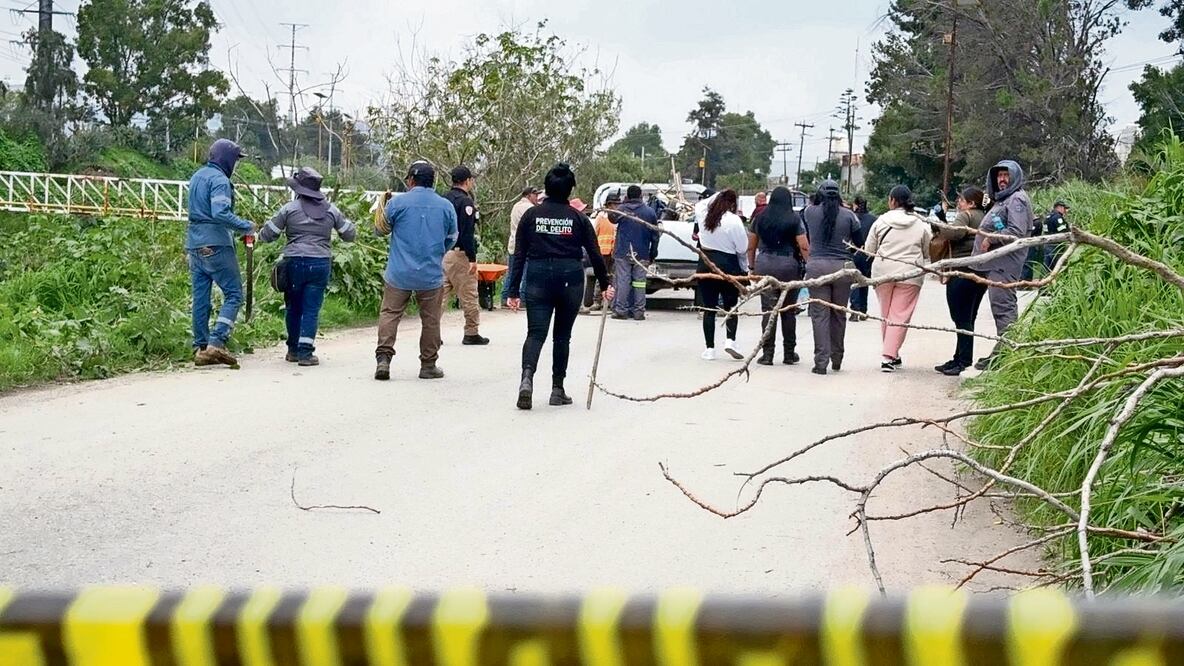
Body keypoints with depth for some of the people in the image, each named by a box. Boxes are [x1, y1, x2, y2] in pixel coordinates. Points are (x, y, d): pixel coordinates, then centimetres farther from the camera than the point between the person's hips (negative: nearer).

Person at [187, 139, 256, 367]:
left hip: (194, 245, 9)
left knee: (200, 298, 9)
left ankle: (200, 348, 9)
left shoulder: (197, 177, 18)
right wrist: (246, 227, -15)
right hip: (216, 245, -9)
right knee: (233, 294, -5)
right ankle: (217, 342, -17)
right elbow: (220, 213, -24)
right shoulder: (219, 179, -11)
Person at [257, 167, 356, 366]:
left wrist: (260, 233, 27)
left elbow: (267, 235, 3)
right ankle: (305, 352, -5)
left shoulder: (290, 208, -1)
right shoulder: (331, 210, 7)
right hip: (321, 264, 1)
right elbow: (350, 234, 15)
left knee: (293, 307, 15)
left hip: (295, 262, -1)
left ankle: (293, 350, 23)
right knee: (311, 309, 2)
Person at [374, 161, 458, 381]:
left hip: (399, 274, -1)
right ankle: (429, 365, 16)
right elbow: (452, 239, 13)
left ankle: (383, 359, -5)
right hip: (432, 275, 1)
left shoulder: (398, 202, -6)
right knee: (431, 320, 11)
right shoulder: (446, 206, 1)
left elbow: (382, 229, 7)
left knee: (390, 314, 6)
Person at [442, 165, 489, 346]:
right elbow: (467, 233, -17)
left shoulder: (443, 200, 12)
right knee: (469, 296, 2)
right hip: (459, 254, -8)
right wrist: (472, 259, -16)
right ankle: (471, 333, 7)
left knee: (442, 293, 9)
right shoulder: (465, 201, -12)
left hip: (442, 254, 8)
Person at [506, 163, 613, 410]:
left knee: (535, 333, -2)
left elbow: (519, 255, 1)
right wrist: (605, 284, 14)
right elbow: (595, 254, 3)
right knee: (562, 335, 12)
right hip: (570, 279, 0)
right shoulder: (578, 218, 1)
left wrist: (514, 290, 4)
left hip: (537, 279, 0)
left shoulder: (531, 215, 2)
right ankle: (557, 389, 14)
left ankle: (527, 377, -28)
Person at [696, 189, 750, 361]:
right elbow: (742, 248, -7)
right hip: (727, 265, -4)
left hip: (706, 263, 4)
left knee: (709, 308, 6)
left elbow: (701, 240, 7)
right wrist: (744, 268, 4)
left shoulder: (706, 218, 4)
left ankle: (709, 348, 6)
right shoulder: (734, 220, -11)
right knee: (731, 306, 10)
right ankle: (730, 340, -6)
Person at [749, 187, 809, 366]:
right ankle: (789, 354, 15)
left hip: (764, 264, 2)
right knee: (789, 311, 8)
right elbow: (804, 247, -9)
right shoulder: (794, 219, -3)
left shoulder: (760, 218, 6)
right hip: (788, 265, -2)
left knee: (768, 310, 1)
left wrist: (752, 266, 19)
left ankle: (767, 353, -3)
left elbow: (751, 246, 11)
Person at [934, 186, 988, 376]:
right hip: (982, 273, 9)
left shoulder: (966, 216, -8)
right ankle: (959, 359, 18)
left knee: (961, 319, -6)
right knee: (968, 319, 13)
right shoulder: (984, 218, 18)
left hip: (962, 273, -9)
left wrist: (940, 229, -8)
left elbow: (956, 232, -27)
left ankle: (964, 362, -8)